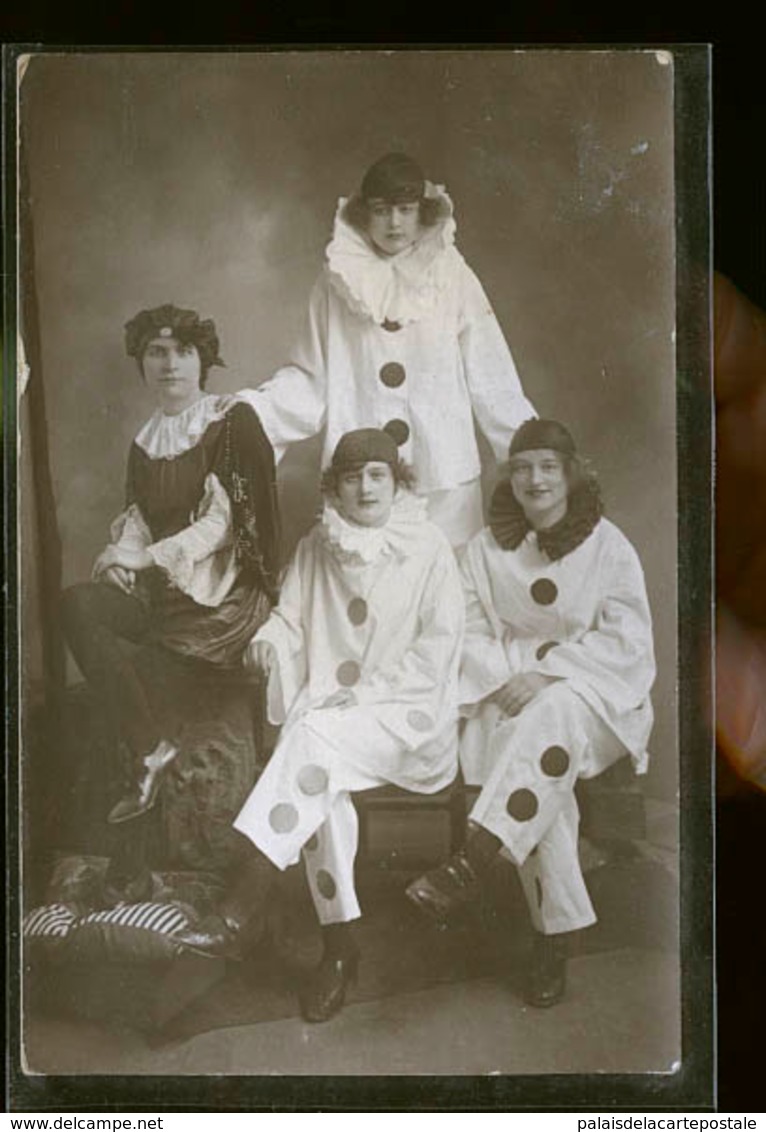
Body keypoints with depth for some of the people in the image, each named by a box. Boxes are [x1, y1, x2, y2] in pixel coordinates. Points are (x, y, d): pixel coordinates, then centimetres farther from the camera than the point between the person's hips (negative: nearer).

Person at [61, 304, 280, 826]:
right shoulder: (145, 444, 17)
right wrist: (119, 556, -9)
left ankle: (153, 747, -15)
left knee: (82, 608, -27)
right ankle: (149, 747, -20)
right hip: (160, 587, 6)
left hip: (223, 588, -6)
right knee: (80, 602, -24)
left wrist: (148, 557, -17)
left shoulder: (233, 423, -2)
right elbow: (136, 522, 15)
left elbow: (225, 519, -11)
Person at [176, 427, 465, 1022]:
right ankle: (338, 945, -19)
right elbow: (292, 615, 16)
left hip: (406, 711, -3)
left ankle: (245, 906, -31)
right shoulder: (316, 548, 13)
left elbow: (438, 648, -5)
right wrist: (272, 637, -10)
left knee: (314, 739, -32)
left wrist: (362, 693, -13)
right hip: (326, 709, 3)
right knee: (319, 781, -29)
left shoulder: (429, 548, 0)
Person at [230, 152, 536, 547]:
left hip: (444, 483, 0)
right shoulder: (338, 284, 6)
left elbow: (492, 382, 2)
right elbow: (311, 381, 6)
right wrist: (250, 410, -8)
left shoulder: (453, 278, 3)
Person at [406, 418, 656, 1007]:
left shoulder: (608, 545, 3)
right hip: (513, 696, 2)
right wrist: (506, 681, -13)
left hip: (594, 694, -2)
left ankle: (471, 864, -42)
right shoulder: (487, 548, 12)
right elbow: (470, 634, 7)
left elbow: (626, 638, -5)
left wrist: (545, 675, -16)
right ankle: (555, 932, -21)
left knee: (549, 717, -38)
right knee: (538, 777, -29)